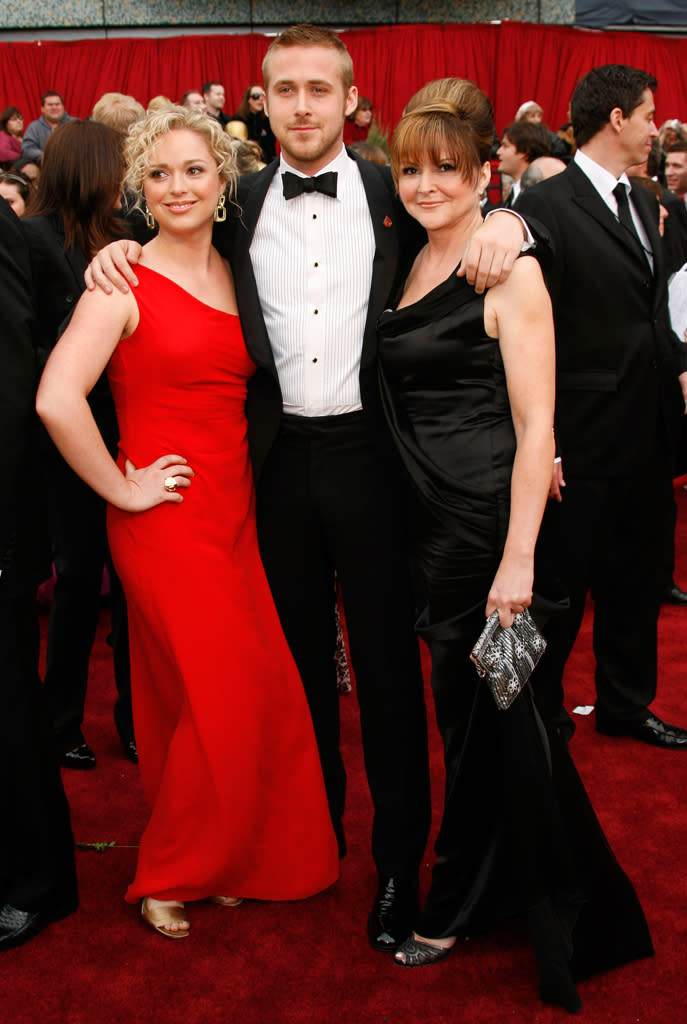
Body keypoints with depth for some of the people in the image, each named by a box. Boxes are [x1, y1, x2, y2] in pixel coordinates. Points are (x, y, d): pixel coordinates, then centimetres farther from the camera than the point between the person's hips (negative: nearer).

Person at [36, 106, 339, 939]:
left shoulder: (233, 274, 11)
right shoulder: (125, 281, -10)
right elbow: (57, 400, -21)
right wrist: (122, 489, -14)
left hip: (232, 511, 6)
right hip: (166, 520, -6)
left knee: (251, 696, 11)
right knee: (219, 699, -2)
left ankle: (217, 860, 32)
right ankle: (165, 878, 20)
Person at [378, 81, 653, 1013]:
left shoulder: (509, 271, -11)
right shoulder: (410, 265, 10)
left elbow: (536, 426, -15)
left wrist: (518, 558, -20)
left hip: (487, 516, -7)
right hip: (426, 517, 7)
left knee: (485, 711, 5)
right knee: (466, 710, 16)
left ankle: (459, 905, 25)